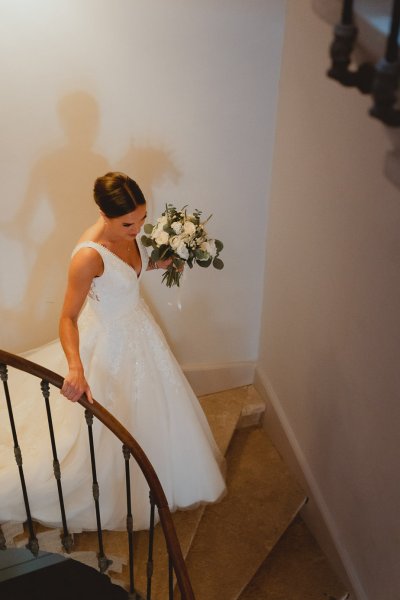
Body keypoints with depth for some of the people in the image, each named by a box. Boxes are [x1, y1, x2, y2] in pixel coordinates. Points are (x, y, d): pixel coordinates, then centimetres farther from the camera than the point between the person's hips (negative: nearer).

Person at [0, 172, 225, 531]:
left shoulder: (127, 232, -12)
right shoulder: (89, 255, -35)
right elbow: (68, 317, -31)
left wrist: (159, 263, -7)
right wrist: (75, 367, -44)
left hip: (138, 325, 8)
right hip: (111, 339, -8)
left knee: (151, 407, 28)